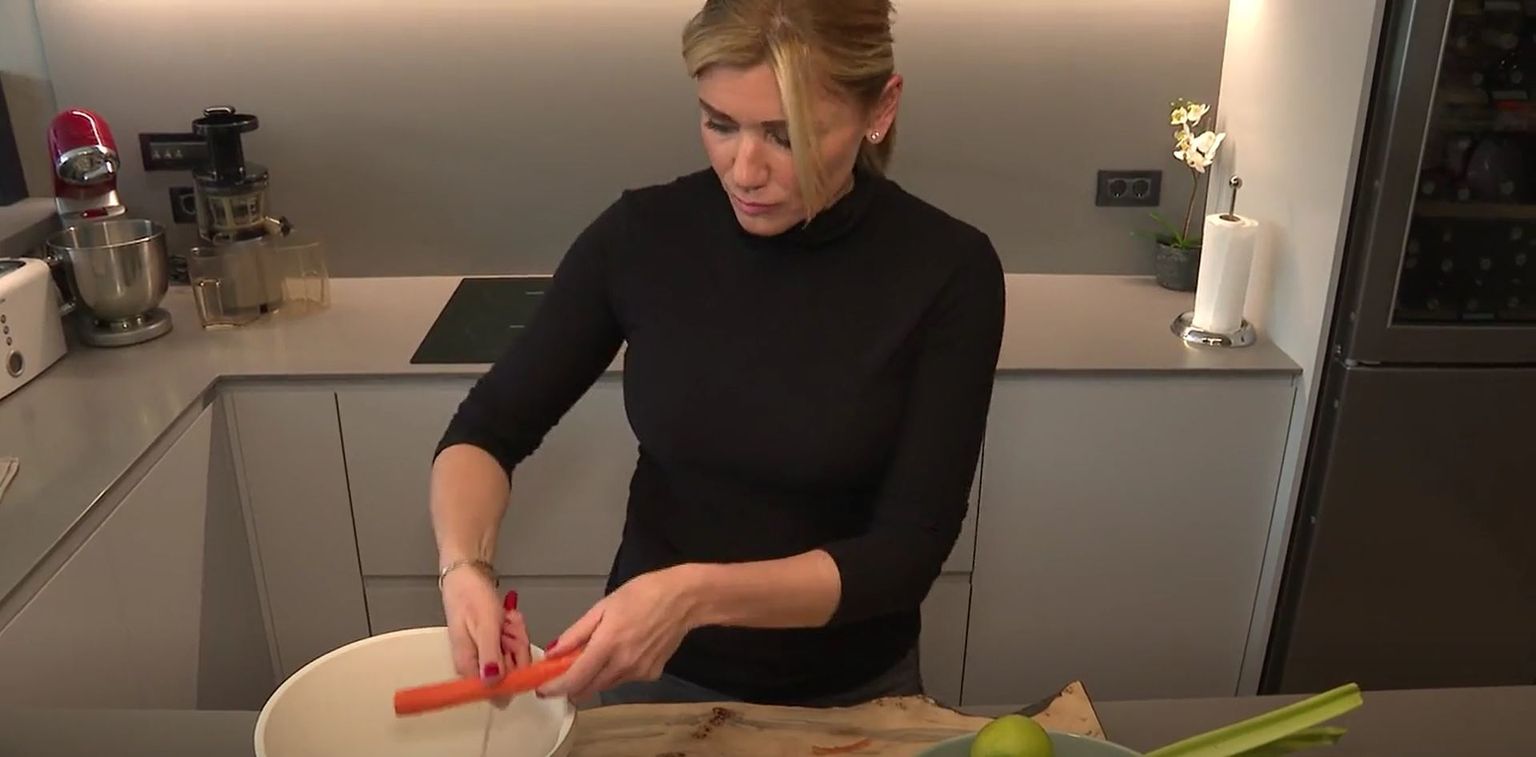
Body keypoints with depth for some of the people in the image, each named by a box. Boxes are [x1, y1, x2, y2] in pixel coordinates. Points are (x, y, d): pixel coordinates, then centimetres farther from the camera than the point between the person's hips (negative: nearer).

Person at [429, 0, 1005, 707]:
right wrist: (464, 566, -27)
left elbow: (908, 551, -21)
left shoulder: (946, 271, -20)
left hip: (850, 690, -1)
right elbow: (487, 429, -7)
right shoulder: (643, 234, -15)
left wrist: (697, 593, -35)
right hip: (657, 676, 2)